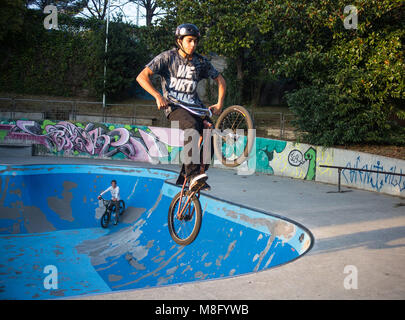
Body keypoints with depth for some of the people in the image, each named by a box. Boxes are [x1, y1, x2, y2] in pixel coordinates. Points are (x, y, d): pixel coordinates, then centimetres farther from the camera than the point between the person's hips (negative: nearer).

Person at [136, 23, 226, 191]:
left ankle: (186, 176, -7)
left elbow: (220, 79, 20)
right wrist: (158, 96, -24)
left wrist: (219, 103, 7)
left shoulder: (201, 61, 10)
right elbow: (142, 77, -10)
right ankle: (193, 176, -40)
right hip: (174, 106, -5)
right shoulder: (167, 57, -2)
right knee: (192, 126, -36)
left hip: (195, 105, 5)